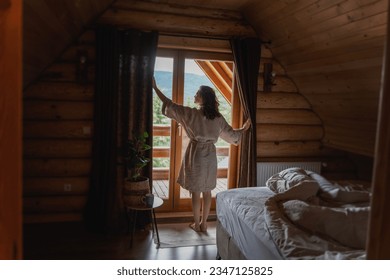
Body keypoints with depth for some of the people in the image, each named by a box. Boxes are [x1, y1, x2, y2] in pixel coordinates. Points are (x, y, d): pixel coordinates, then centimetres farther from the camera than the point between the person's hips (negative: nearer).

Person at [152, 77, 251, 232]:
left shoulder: (192, 113, -12)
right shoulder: (218, 117, 1)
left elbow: (170, 105, -9)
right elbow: (232, 134, 10)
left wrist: (155, 87, -2)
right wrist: (244, 129, 30)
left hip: (196, 154, -4)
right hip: (210, 155, 4)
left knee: (196, 192, 7)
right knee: (207, 191, 13)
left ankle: (196, 224, 18)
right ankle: (204, 223, 22)